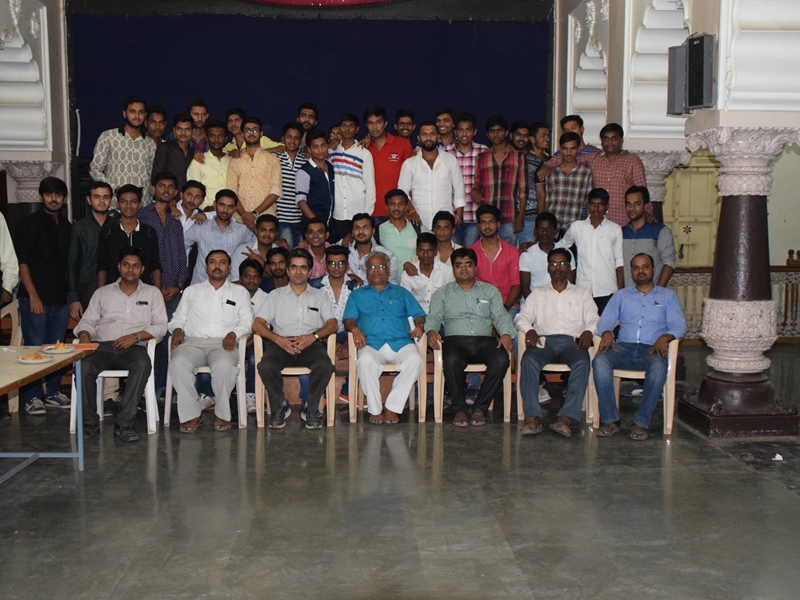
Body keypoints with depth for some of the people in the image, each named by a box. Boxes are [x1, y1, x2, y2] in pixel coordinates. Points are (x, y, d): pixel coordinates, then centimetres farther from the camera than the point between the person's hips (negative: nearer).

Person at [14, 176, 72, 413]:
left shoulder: (66, 226, 14)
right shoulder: (29, 224, -2)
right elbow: (21, 262, -8)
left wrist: (70, 295, 12)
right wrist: (33, 295, -14)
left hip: (59, 298, 5)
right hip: (35, 298, -5)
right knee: (35, 348, -3)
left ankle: (53, 393, 20)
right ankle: (32, 397, 5)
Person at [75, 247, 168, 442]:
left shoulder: (152, 293, 17)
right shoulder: (102, 293, 22)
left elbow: (161, 326, 7)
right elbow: (87, 321, 17)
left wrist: (136, 336, -10)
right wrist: (84, 336, -7)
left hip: (134, 347, -1)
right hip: (102, 346, 2)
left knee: (143, 364, -37)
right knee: (83, 366, -31)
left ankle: (124, 424, -30)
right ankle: (90, 422, -15)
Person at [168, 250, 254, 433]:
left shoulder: (240, 292, 21)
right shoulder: (191, 291, 27)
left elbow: (247, 321, 11)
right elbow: (178, 317, 22)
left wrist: (233, 333, -9)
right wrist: (177, 330, -1)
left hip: (223, 343, -1)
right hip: (193, 342, 2)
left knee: (224, 365, -37)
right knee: (178, 362, -33)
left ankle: (222, 413, -18)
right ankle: (191, 414, -22)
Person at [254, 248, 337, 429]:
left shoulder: (319, 295, 21)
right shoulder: (276, 295, 20)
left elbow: (332, 324, 8)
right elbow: (257, 324, 8)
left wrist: (313, 336, -13)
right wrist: (278, 339, -11)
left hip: (311, 344, 0)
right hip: (281, 343, 0)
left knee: (325, 365, -34)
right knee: (265, 367, -32)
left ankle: (312, 409, -12)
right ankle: (279, 407, -7)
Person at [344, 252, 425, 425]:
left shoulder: (402, 293, 28)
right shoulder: (357, 295, 26)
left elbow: (418, 314, 18)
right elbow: (348, 319, 12)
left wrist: (419, 325, -5)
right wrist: (354, 328, -11)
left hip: (401, 343, 1)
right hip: (372, 345, -1)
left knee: (415, 360, -32)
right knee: (366, 361, -36)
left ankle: (392, 407, -22)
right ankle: (375, 409, -20)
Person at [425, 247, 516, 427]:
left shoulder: (490, 291, 22)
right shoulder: (442, 293, 19)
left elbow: (501, 316, 12)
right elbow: (434, 316, 6)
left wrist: (506, 334, -10)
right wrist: (431, 331, -18)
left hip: (484, 340, 2)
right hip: (455, 340, -1)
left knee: (502, 358, -31)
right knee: (451, 360, -37)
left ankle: (480, 407, -19)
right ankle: (460, 408, -20)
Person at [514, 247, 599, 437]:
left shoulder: (582, 294, 25)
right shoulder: (538, 294, 26)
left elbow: (593, 320, 12)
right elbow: (522, 317, 13)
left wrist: (588, 331, -12)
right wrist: (529, 330, -10)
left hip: (572, 341, 0)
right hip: (544, 340, 0)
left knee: (582, 362, -36)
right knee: (529, 359, -34)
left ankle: (566, 417, -41)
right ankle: (532, 417, -40)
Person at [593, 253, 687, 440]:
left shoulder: (667, 295, 19)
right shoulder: (621, 295, 23)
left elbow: (679, 324, 6)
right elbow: (606, 319, 10)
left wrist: (665, 337, -17)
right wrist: (607, 333, -14)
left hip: (651, 349, -1)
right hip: (623, 347, 1)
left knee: (659, 366, -38)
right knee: (600, 361, -32)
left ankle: (641, 422, -26)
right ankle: (610, 419, -24)